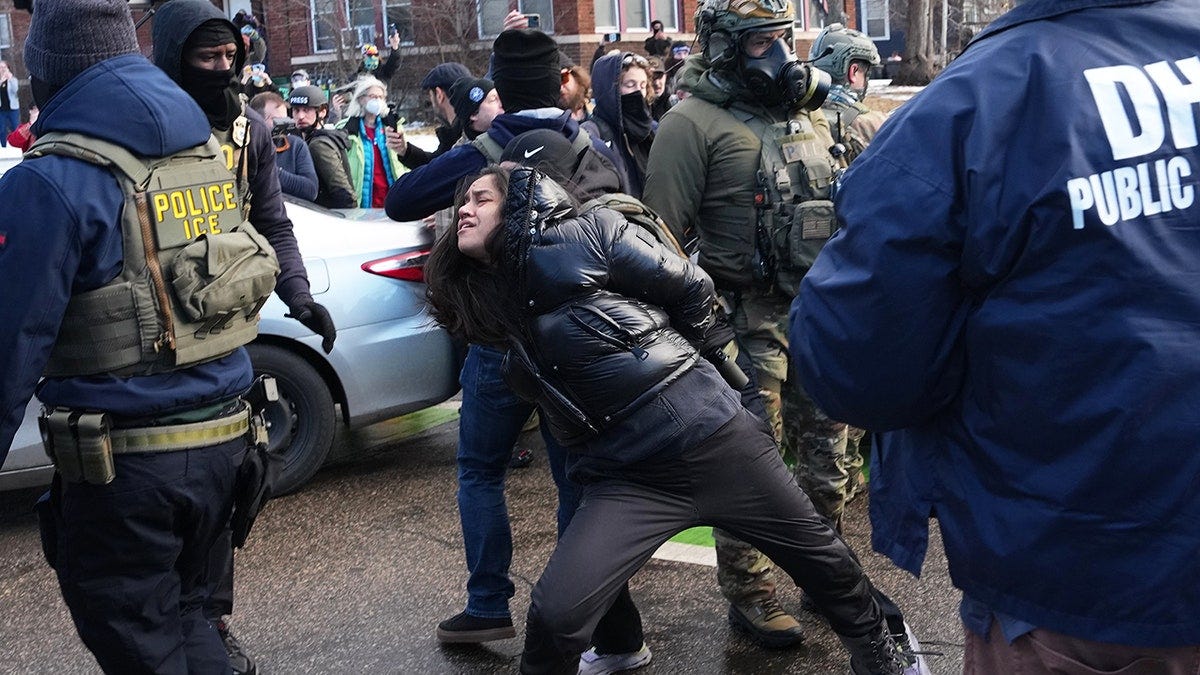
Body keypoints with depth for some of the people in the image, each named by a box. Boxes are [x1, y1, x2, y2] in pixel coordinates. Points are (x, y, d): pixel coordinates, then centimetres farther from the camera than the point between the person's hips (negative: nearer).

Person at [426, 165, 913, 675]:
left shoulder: (587, 234, -7)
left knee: (816, 552, 15)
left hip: (712, 438, -3)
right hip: (625, 477, 3)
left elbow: (691, 288, -2)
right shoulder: (489, 304, 8)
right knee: (555, 614, -16)